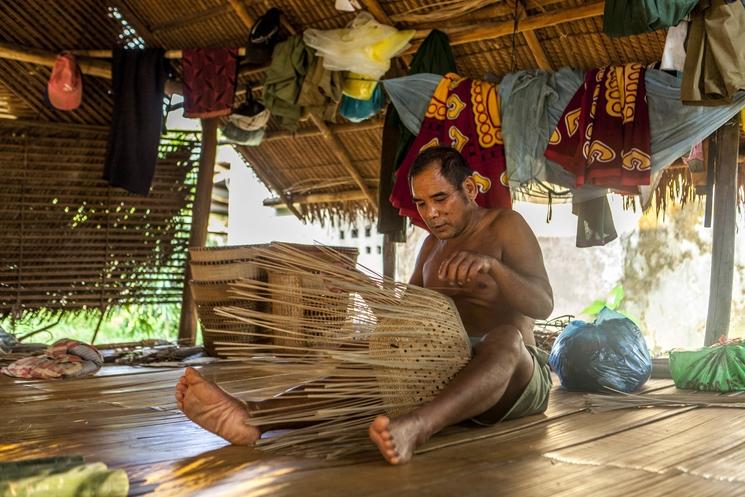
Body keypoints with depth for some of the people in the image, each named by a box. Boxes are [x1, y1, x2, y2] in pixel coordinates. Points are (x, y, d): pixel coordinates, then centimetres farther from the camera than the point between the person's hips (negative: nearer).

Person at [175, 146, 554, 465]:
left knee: (506, 337, -39)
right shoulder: (433, 243, 17)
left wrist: (490, 265, -36)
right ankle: (250, 419, -40)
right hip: (442, 374, 5)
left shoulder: (505, 226, -3)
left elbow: (543, 305, -17)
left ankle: (414, 428, -66)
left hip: (513, 371, -5)